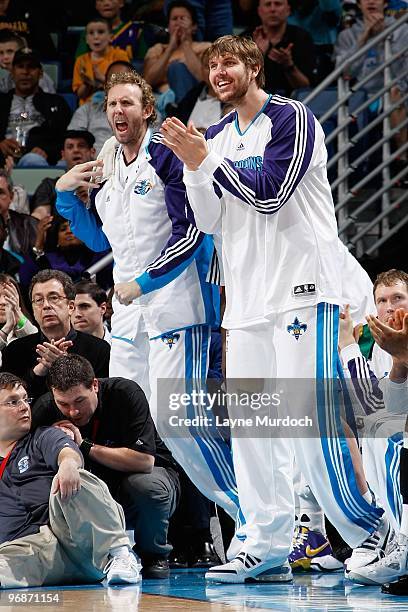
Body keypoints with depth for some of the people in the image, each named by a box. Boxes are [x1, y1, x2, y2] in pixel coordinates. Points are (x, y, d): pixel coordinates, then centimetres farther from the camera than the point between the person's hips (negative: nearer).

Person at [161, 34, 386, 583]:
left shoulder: (292, 118, -6)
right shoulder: (218, 137, 16)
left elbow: (270, 193, -15)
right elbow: (211, 222, 12)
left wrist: (206, 159, -13)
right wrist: (193, 166, -3)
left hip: (301, 287, -8)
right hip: (247, 294, 8)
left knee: (309, 415, -13)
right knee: (247, 423, 3)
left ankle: (372, 534, -3)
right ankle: (267, 547, 7)